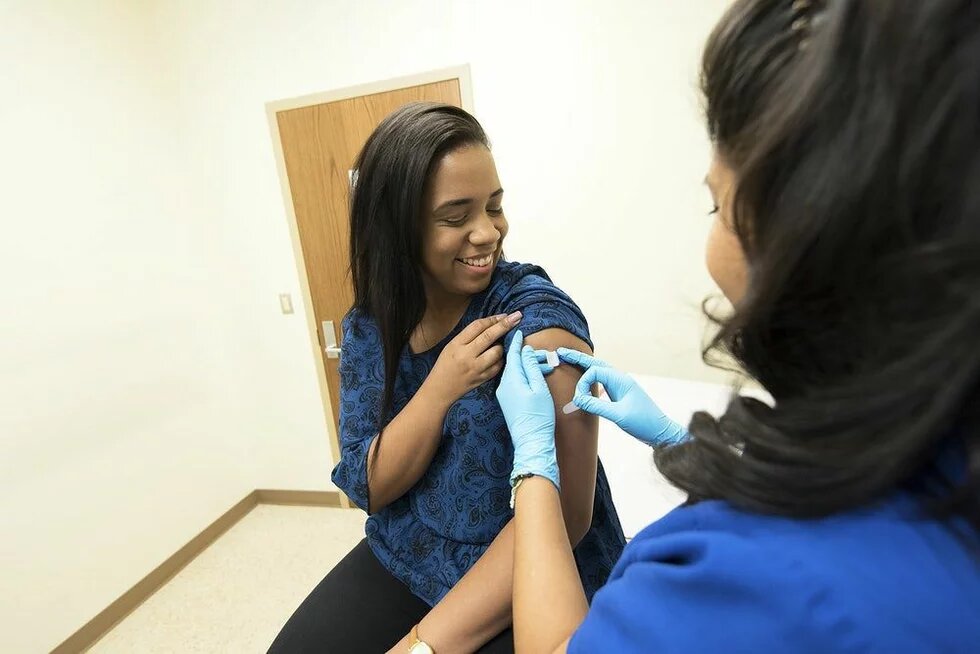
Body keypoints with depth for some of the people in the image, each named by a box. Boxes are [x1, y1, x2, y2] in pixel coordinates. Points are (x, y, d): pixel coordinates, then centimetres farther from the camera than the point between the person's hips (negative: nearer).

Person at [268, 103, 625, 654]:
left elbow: (561, 514, -21)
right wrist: (442, 386, -22)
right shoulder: (368, 326, -4)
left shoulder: (536, 313, -19)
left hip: (536, 589, -3)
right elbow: (367, 489, -6)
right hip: (403, 562, 4)